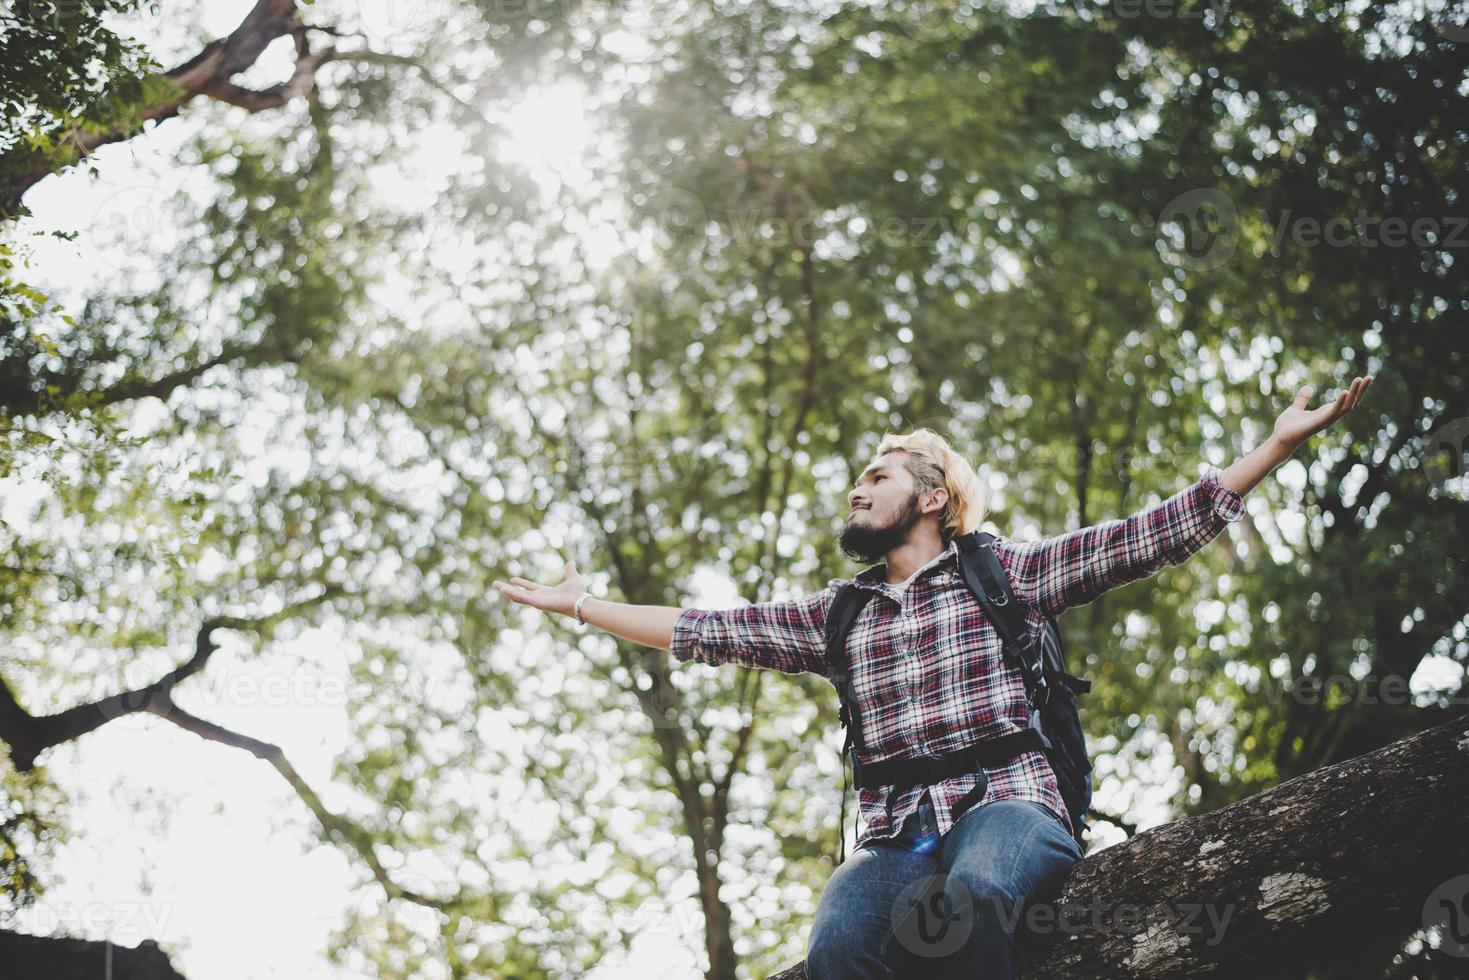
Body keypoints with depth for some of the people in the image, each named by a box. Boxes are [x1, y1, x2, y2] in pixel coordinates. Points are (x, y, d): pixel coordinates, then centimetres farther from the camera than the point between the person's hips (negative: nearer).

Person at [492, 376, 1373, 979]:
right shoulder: (838, 615, 25)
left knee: (970, 889, -40)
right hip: (897, 840, 3)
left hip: (1011, 809, -2)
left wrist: (1280, 443, 3)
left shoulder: (1008, 572, 14)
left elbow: (1153, 534, 8)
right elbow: (707, 631, 27)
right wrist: (582, 606, 29)